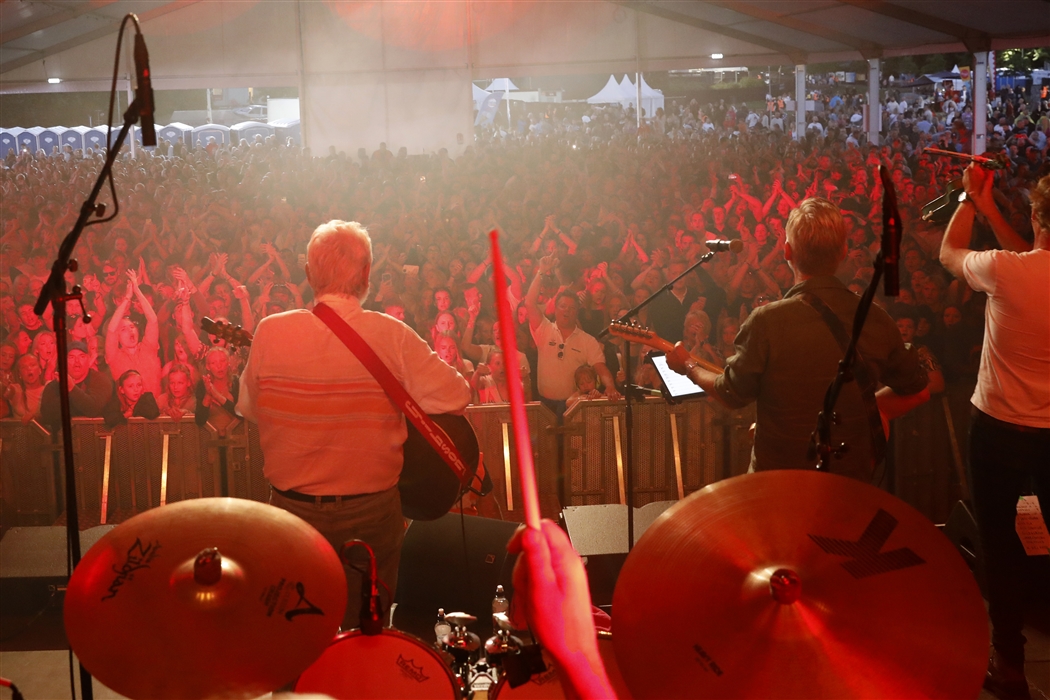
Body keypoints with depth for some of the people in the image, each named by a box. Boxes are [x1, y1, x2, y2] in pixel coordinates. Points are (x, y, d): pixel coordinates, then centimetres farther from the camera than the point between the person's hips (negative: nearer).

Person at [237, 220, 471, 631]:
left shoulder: (270, 332, -10)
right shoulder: (392, 336, -15)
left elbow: (248, 409, 3)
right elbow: (456, 398, -10)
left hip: (292, 508, 2)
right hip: (371, 513, -1)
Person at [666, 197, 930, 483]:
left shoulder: (767, 322, -20)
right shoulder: (877, 320, -9)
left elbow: (733, 394, -5)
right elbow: (917, 392, 4)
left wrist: (688, 367, 12)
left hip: (778, 480, -3)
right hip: (853, 479, 3)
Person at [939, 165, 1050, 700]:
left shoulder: (1006, 270, -22)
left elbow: (949, 253, -1)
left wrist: (970, 199, 14)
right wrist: (989, 209, 18)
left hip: (1001, 430, -3)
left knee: (1000, 544, 13)